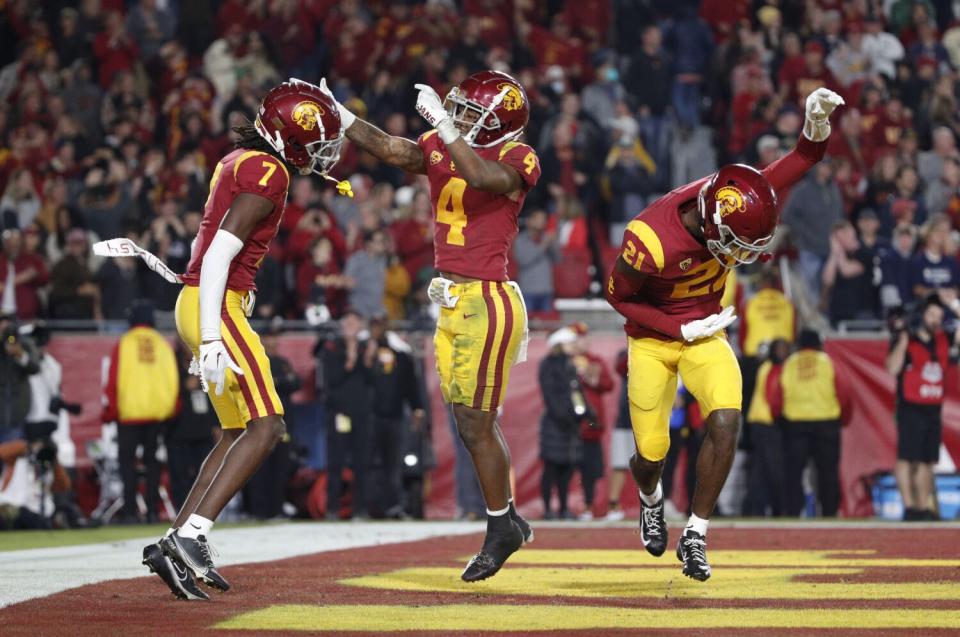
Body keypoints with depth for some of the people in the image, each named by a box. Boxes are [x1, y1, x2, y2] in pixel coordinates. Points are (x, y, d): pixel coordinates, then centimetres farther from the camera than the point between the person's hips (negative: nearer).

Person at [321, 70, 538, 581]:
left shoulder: (515, 160, -10)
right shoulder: (439, 148, 9)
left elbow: (482, 177, -31)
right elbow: (386, 147, 0)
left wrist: (443, 124, -30)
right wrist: (335, 112, -10)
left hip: (487, 303, -7)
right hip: (451, 303, 7)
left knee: (475, 424, -4)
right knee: (476, 423, 12)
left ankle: (500, 528, 11)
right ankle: (508, 521, 24)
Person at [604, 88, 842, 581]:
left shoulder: (734, 201, -20)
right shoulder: (650, 243, -33)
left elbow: (800, 162, -12)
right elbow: (619, 296, -15)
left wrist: (817, 125, -34)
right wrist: (683, 329, -19)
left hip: (705, 334, 3)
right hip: (653, 341, -3)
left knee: (725, 421, -21)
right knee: (651, 455, 0)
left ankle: (695, 536, -7)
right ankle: (651, 500, 40)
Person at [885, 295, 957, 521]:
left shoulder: (943, 340, 12)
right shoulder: (906, 341, -3)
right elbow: (893, 368, -14)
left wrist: (954, 304, 1)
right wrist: (902, 339, -20)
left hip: (933, 410, 5)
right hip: (910, 409, -5)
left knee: (926, 462, 6)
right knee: (906, 458, -9)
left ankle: (924, 507, 8)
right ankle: (909, 506, -11)